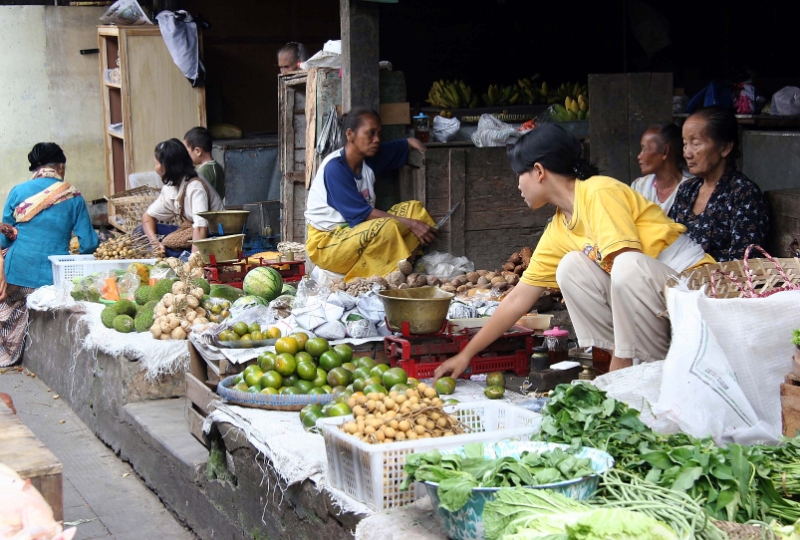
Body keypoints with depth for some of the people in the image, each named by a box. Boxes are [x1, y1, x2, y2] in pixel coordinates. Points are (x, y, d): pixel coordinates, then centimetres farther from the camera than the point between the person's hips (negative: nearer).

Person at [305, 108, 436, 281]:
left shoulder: (369, 159, 4)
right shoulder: (334, 168, -19)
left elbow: (408, 143, 21)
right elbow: (361, 213, -22)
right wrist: (409, 224, -23)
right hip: (326, 243, -9)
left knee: (413, 208, -4)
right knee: (388, 227, -33)